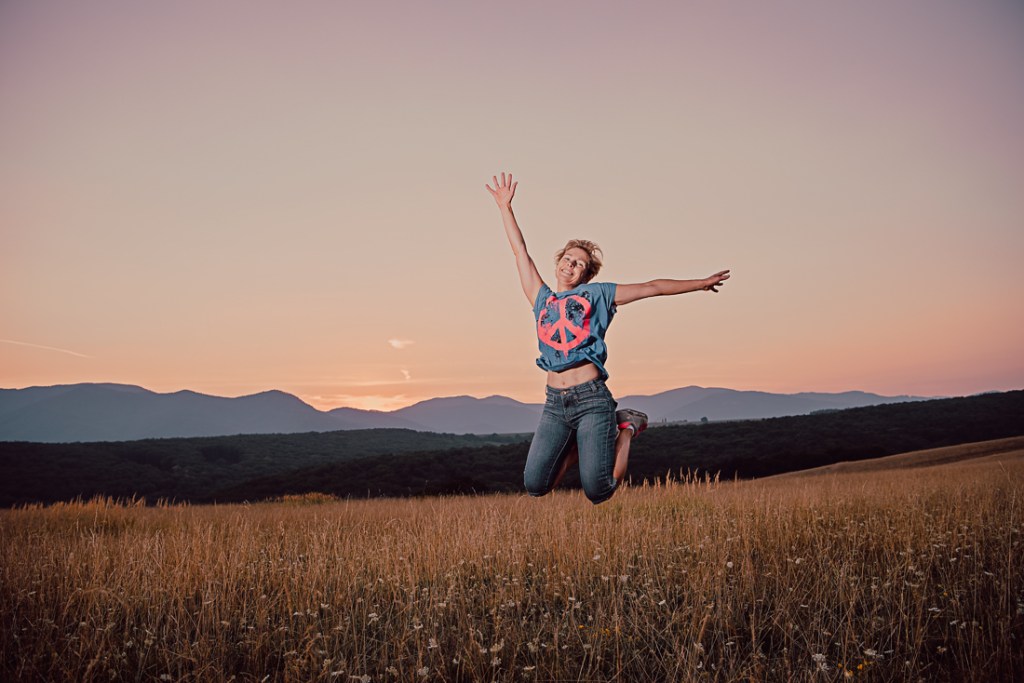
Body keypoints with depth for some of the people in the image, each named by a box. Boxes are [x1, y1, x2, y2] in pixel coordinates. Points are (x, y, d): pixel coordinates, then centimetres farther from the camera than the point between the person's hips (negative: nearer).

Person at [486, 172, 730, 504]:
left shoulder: (597, 294, 10)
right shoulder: (542, 299, 18)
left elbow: (652, 288, 13)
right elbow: (521, 252, 22)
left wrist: (700, 283, 14)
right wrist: (505, 207, 24)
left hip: (591, 398, -3)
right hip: (555, 403, 3)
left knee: (597, 491, -6)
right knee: (534, 486, -3)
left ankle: (625, 428, 20)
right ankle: (576, 445, 23)